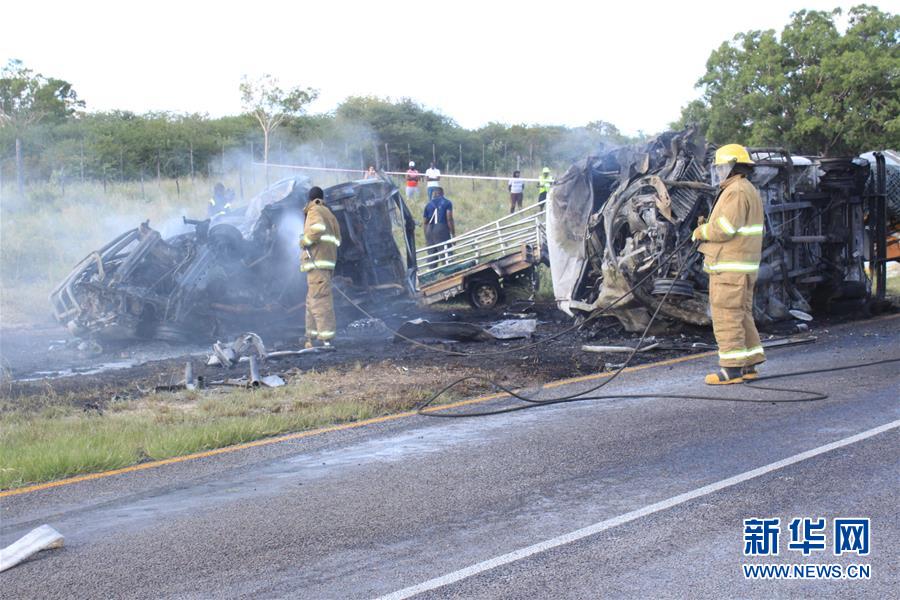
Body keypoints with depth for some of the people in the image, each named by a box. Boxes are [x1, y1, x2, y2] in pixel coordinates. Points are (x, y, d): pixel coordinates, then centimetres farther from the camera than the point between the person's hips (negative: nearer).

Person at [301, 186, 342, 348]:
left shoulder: (314, 211, -2)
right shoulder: (329, 214, 25)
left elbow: (318, 228, -23)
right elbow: (337, 240, 24)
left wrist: (304, 241, -10)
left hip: (317, 261, -9)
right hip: (329, 261, 9)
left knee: (319, 299, -13)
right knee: (312, 300, 15)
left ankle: (326, 339, -19)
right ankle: (312, 337, 17)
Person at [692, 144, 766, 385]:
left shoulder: (737, 191, -15)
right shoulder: (747, 190, 20)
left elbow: (724, 229, -23)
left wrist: (701, 232, -6)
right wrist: (707, 226, 8)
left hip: (730, 266, -11)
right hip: (743, 265, 11)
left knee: (726, 315, -7)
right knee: (741, 314, 14)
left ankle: (732, 369, -6)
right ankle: (749, 365, 19)